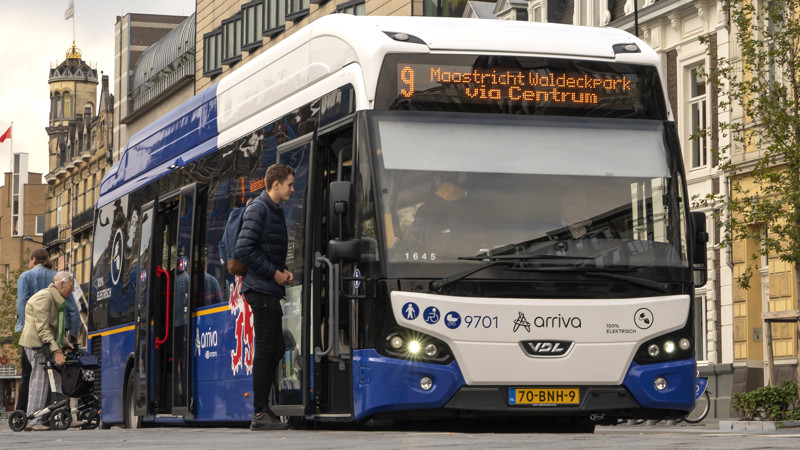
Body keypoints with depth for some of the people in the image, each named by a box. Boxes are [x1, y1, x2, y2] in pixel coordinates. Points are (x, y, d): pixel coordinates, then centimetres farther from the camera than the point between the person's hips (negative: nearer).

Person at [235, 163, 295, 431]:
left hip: (271, 290, 10)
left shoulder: (276, 212, 19)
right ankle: (260, 414, -6)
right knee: (265, 350, -8)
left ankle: (264, 409, 15)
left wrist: (283, 271, 7)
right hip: (261, 290, -10)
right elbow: (244, 250, -19)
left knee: (276, 350, 10)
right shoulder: (258, 210, -10)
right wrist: (274, 273, -14)